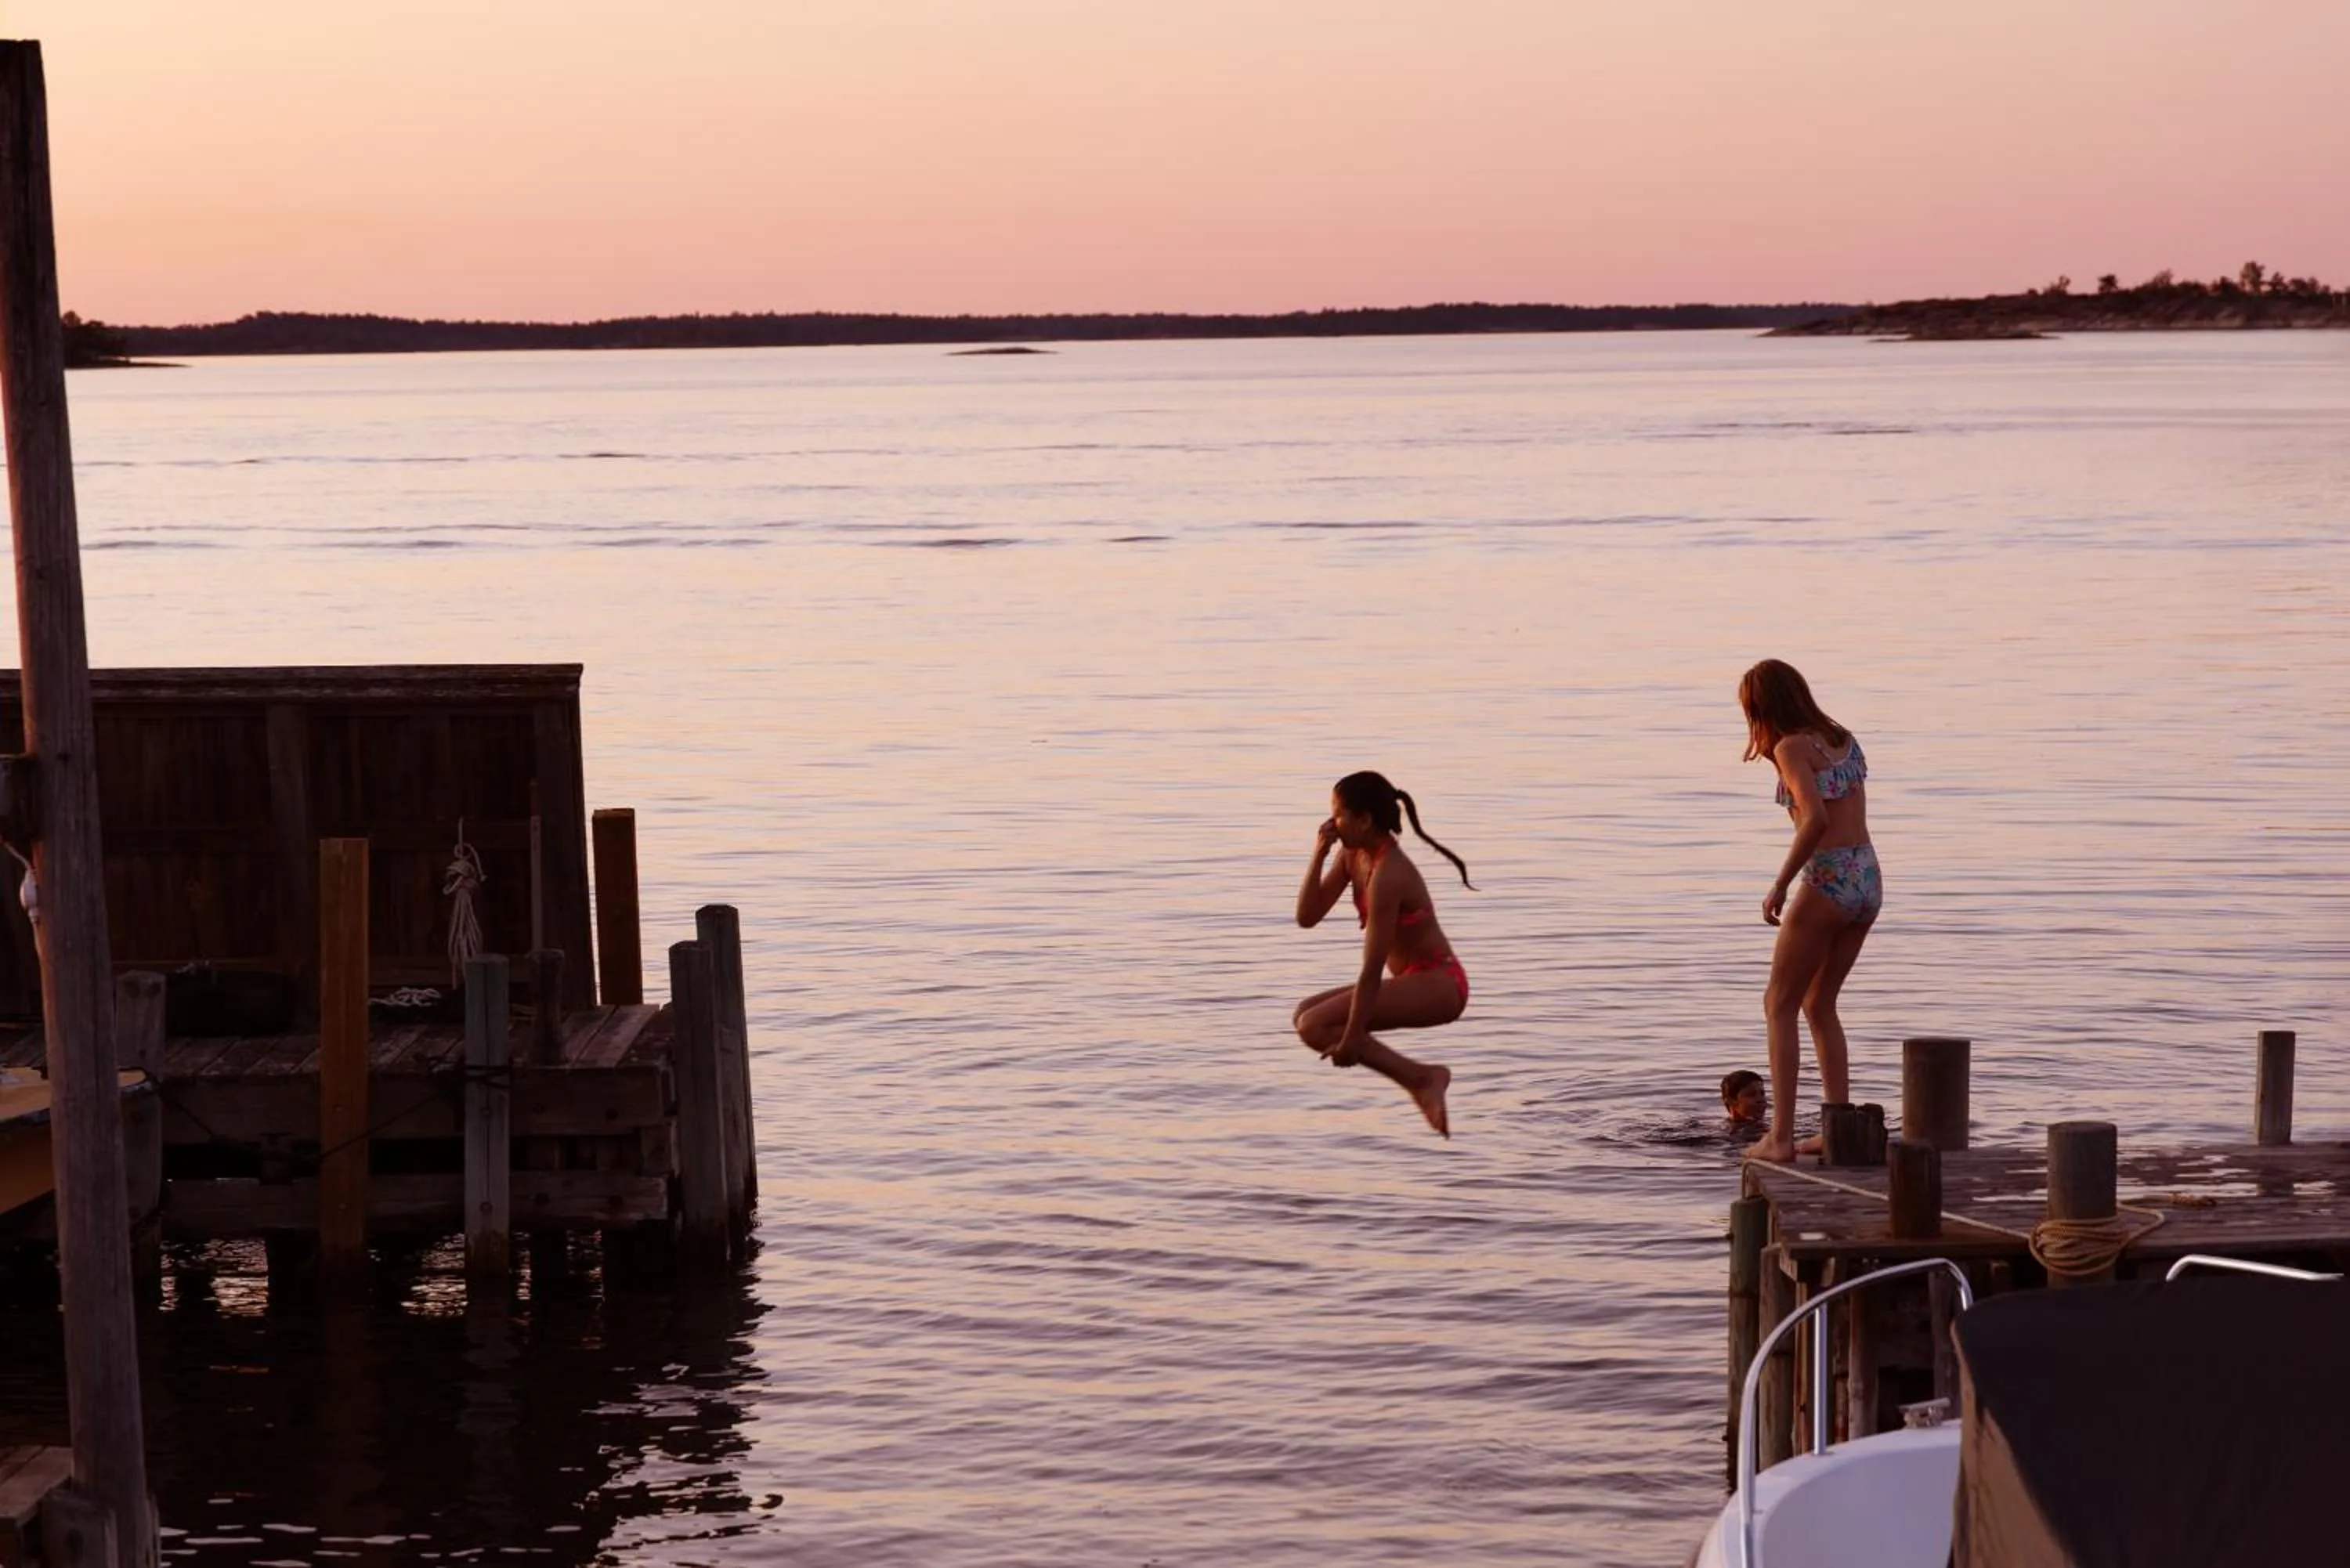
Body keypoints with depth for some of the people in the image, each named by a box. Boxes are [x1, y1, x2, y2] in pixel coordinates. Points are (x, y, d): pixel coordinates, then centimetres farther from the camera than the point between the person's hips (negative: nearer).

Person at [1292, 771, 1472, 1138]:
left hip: (1438, 984, -10)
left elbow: (1372, 968, -23)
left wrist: (1353, 1036, -21)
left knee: (1316, 1026, -19)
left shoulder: (1387, 875, -24)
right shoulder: (1352, 856, 4)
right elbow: (1308, 917, 2)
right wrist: (1318, 856, -9)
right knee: (1304, 1015, 5)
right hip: (1412, 981, 10)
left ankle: (1422, 1077, -13)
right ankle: (1422, 1081, 0)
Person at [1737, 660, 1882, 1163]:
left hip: (1829, 881, -8)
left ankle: (1781, 1136, -3)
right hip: (1869, 877, 8)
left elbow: (1816, 818, -21)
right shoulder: (1843, 737, 15)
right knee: (1819, 1004, 20)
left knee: (1779, 1005, 3)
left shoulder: (1791, 748, -8)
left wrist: (1779, 886, -16)